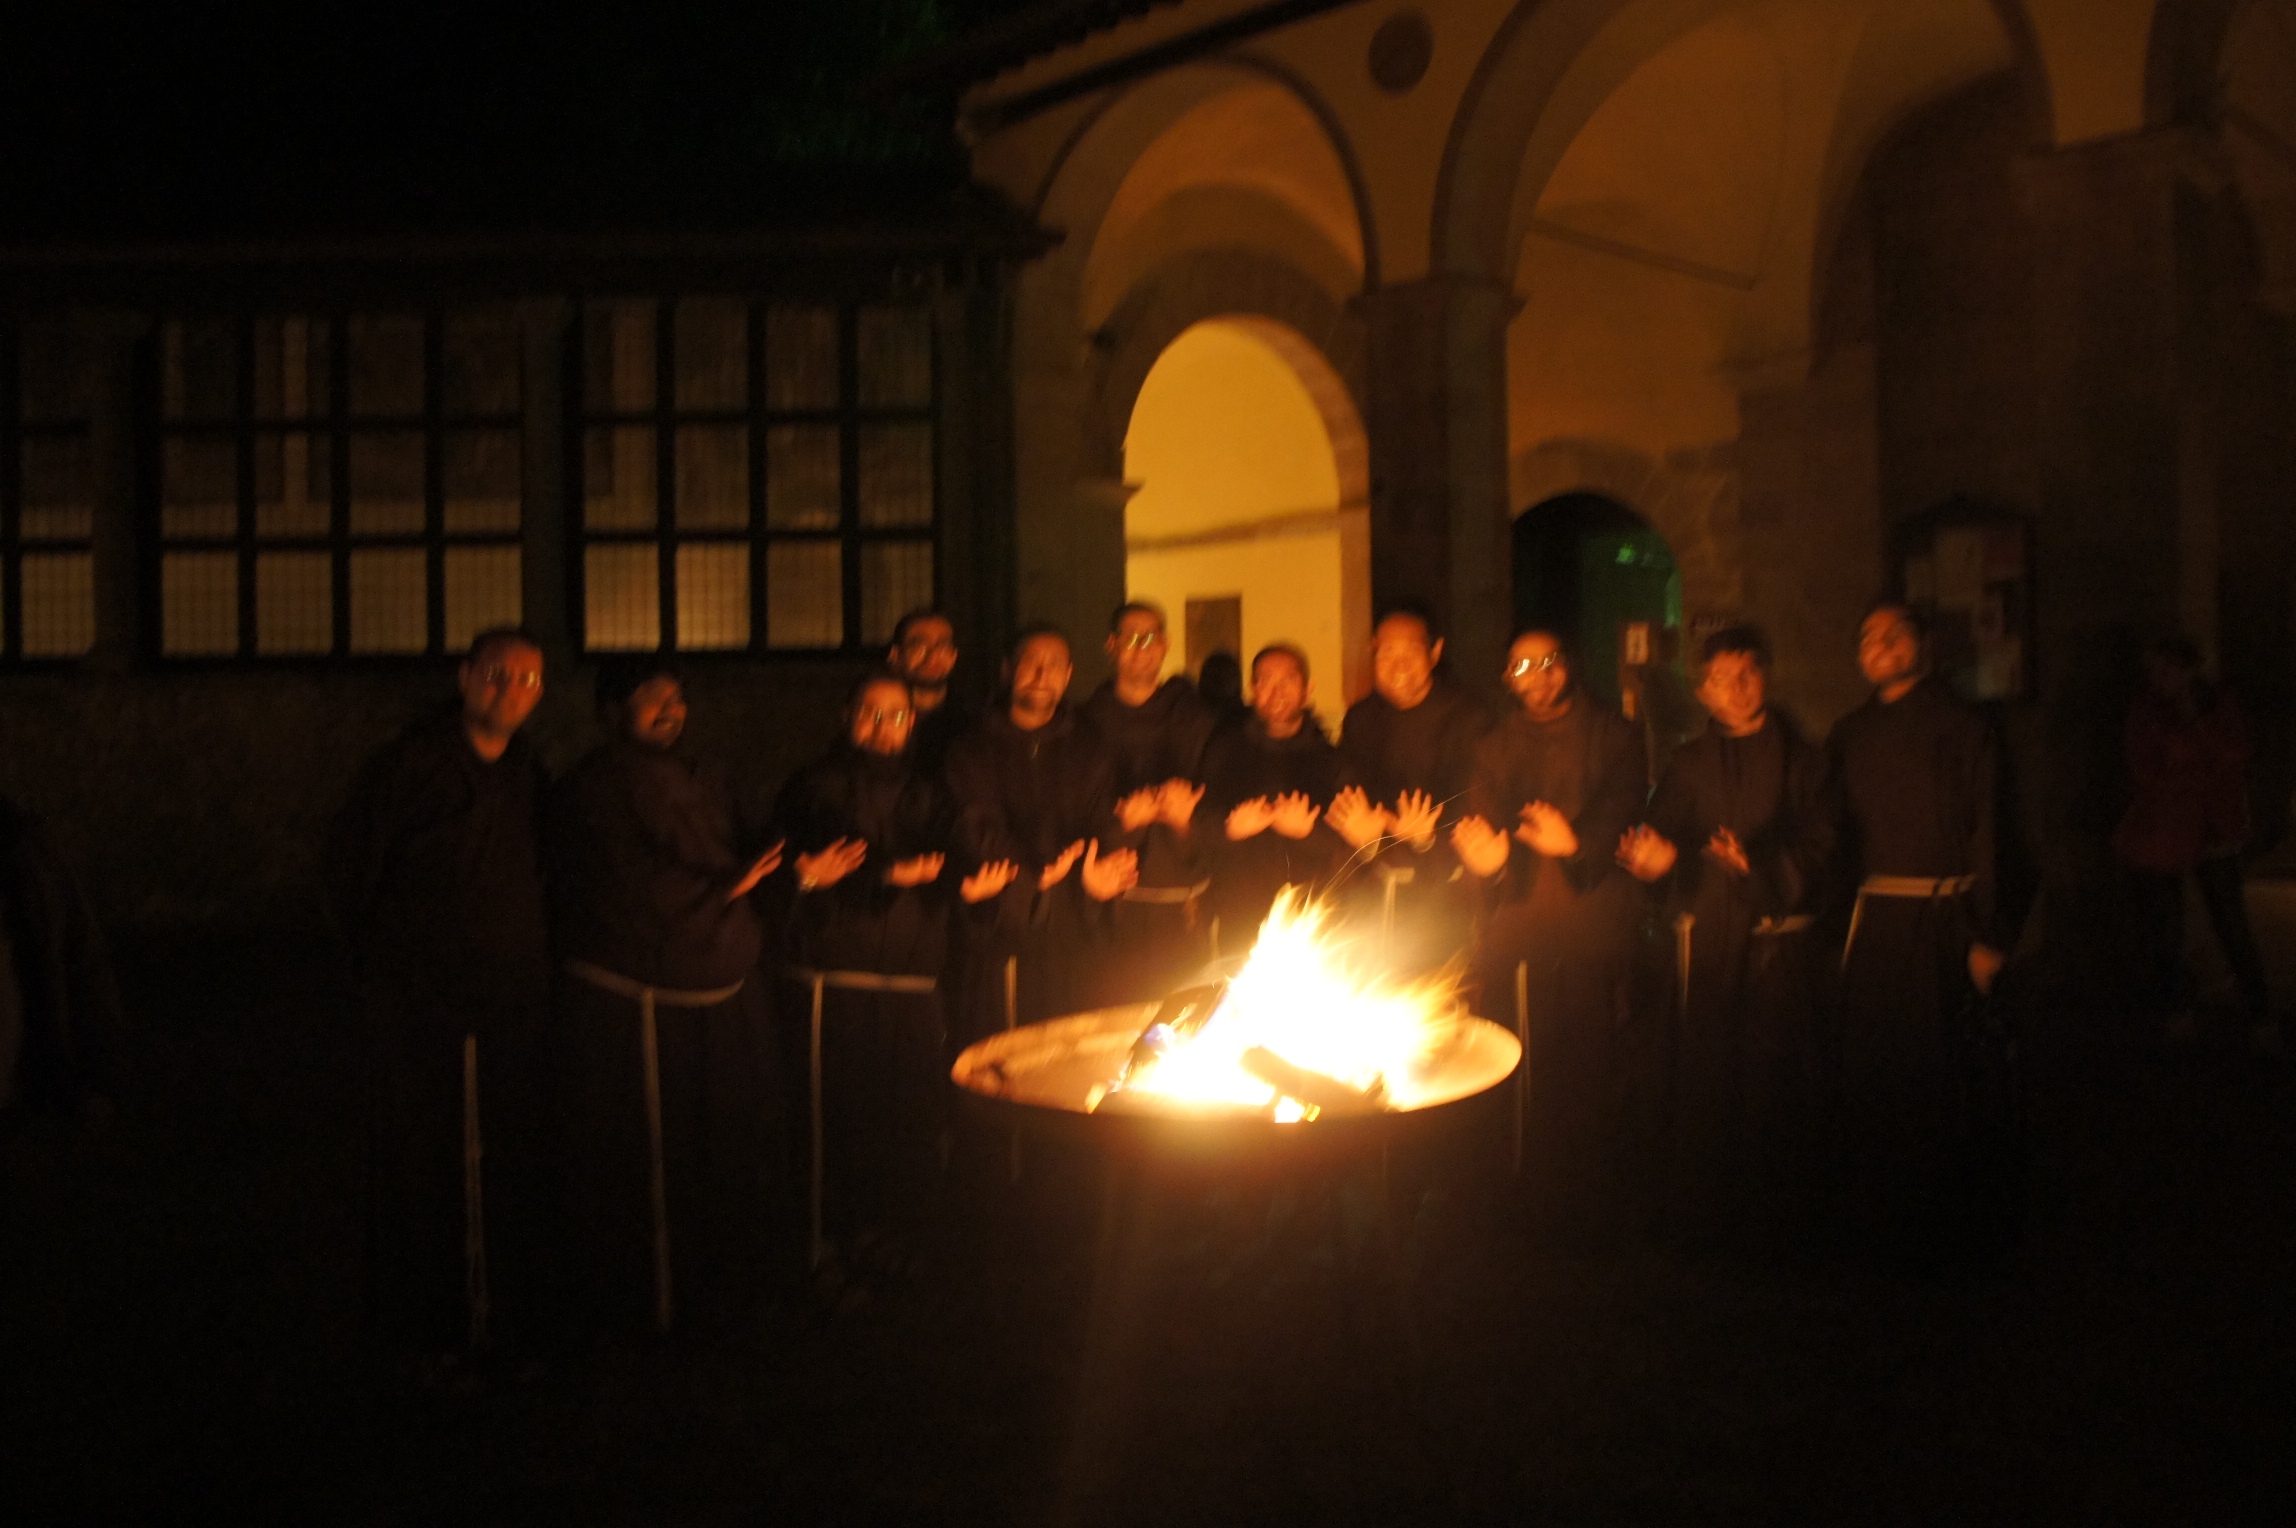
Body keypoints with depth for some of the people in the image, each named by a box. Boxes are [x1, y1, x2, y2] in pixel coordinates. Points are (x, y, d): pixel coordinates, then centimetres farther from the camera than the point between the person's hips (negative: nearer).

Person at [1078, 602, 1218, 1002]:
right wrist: (1122, 818, -15)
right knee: (1117, 1001, -7)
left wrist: (1187, 814, -12)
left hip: (1182, 896, 1)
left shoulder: (1192, 716, 13)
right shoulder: (1090, 718, 9)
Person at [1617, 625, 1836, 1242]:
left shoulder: (1800, 759, 9)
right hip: (1705, 934, 1)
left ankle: (1771, 1203, 9)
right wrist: (1654, 855, -21)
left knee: (1776, 1070, -3)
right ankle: (1705, 1199, 11)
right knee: (1703, 1068, -1)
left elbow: (1816, 845, -1)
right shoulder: (1689, 763, 14)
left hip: (1780, 936, -1)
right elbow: (1663, 835, 3)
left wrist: (1759, 863, -18)